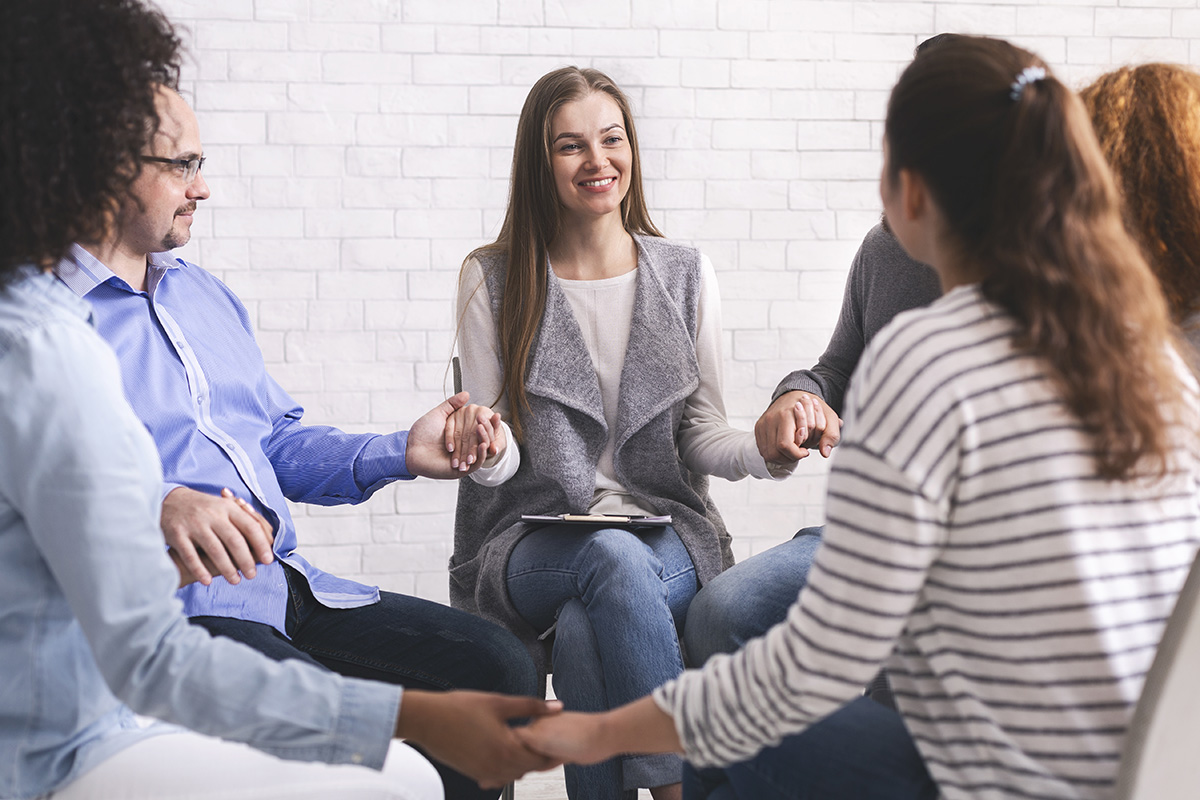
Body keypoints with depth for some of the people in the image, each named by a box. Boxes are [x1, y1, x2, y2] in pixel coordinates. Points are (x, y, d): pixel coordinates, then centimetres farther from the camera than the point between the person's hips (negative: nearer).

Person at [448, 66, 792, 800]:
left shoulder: (687, 277, 9)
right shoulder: (492, 280, 4)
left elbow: (702, 437, 8)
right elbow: (498, 462, 2)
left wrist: (765, 450, -16)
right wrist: (488, 448, -24)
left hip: (667, 533, 1)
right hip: (534, 540, -1)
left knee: (584, 634, -33)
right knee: (615, 558, -36)